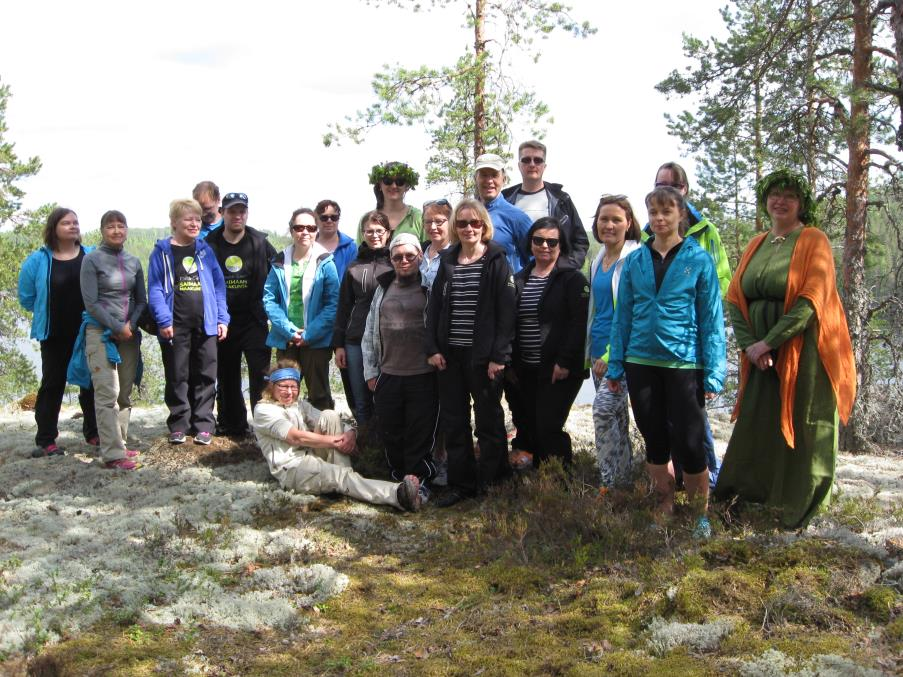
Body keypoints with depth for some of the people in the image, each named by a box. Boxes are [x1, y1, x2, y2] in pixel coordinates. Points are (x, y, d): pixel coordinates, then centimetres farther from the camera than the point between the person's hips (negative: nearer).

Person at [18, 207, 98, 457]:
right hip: (54, 335, -1)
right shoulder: (38, 260, -4)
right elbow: (27, 298, 4)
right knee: (52, 384, 4)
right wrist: (50, 312, 6)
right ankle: (45, 440, 8)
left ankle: (94, 433, 22)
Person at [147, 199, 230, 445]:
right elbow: (155, 288, -5)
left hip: (206, 324, 3)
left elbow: (218, 285, 10)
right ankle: (179, 426, 14)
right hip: (176, 326, -3)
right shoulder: (162, 252, 0)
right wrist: (164, 320, -14)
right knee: (177, 377, 5)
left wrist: (222, 318, 3)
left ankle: (203, 426, 13)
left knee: (205, 377, 6)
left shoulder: (205, 250, 10)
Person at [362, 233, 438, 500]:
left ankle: (419, 480, 16)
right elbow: (370, 332, 14)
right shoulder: (383, 288, 12)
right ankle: (399, 477, 26)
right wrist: (370, 371, 11)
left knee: (421, 433, 1)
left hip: (423, 375, -4)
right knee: (391, 432, 9)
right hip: (388, 375, 4)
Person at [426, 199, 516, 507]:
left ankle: (490, 486, 17)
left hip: (483, 356, -5)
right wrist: (432, 348, -1)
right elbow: (434, 306, 9)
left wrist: (499, 356, -15)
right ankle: (460, 483, 18)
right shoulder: (447, 261, 10)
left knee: (489, 421, 6)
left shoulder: (496, 261, -4)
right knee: (453, 421, 8)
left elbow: (506, 311, -9)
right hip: (450, 355, 5)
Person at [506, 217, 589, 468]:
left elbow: (579, 322, -13)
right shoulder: (520, 280, 14)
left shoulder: (572, 278, -5)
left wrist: (565, 362, -18)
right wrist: (510, 363, 8)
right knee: (527, 428, 7)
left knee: (548, 427, -10)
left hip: (558, 371, -6)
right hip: (524, 371, 6)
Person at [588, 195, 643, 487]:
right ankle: (623, 479, 22)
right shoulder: (598, 261, 14)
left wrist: (613, 353, -17)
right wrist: (589, 350, 19)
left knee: (604, 407, -17)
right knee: (616, 417, 13)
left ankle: (611, 482, -7)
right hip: (599, 351, 8)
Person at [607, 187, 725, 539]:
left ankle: (701, 516, 17)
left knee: (688, 443, 0)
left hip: (684, 363, -3)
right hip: (641, 362, 3)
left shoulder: (698, 259, -2)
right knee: (655, 440, 13)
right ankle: (665, 508, 27)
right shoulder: (635, 261, 6)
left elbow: (711, 317, -2)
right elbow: (623, 315, 9)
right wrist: (615, 365, 6)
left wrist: (714, 372, -7)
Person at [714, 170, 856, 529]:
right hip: (760, 351, 5)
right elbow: (735, 297, 6)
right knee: (756, 422, 8)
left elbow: (812, 300, -15)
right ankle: (737, 491, 19)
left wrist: (769, 341, -18)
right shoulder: (756, 245, 12)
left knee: (799, 426, 2)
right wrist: (749, 344, -9)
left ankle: (799, 508, 15)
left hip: (803, 351, -4)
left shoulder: (813, 241, -4)